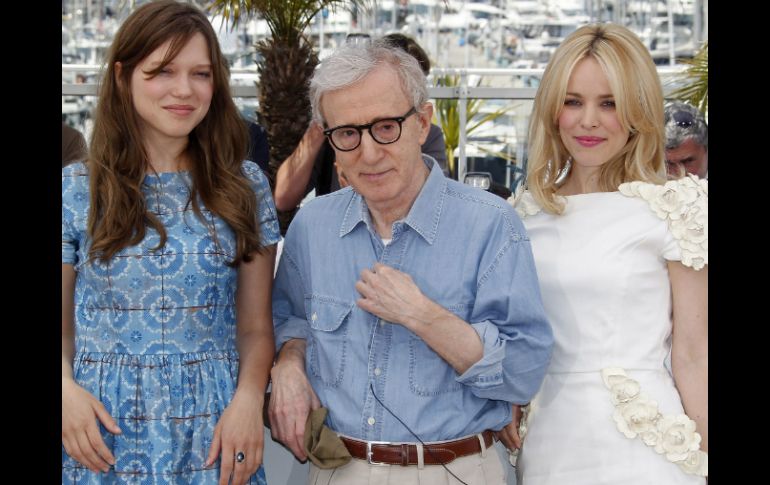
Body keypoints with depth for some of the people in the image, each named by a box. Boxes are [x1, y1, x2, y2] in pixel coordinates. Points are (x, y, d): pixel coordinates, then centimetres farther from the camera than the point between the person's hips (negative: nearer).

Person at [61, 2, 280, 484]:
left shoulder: (245, 186, 3)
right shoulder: (74, 190, 0)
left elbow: (256, 327, 4)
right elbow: (63, 327, 5)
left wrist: (249, 397, -13)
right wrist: (66, 389, -14)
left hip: (212, 434, 1)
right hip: (105, 433, -1)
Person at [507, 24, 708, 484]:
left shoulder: (676, 208, -7)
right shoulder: (527, 213, 6)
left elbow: (693, 355, -6)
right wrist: (506, 413, 12)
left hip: (643, 439, -4)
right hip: (549, 438, 4)